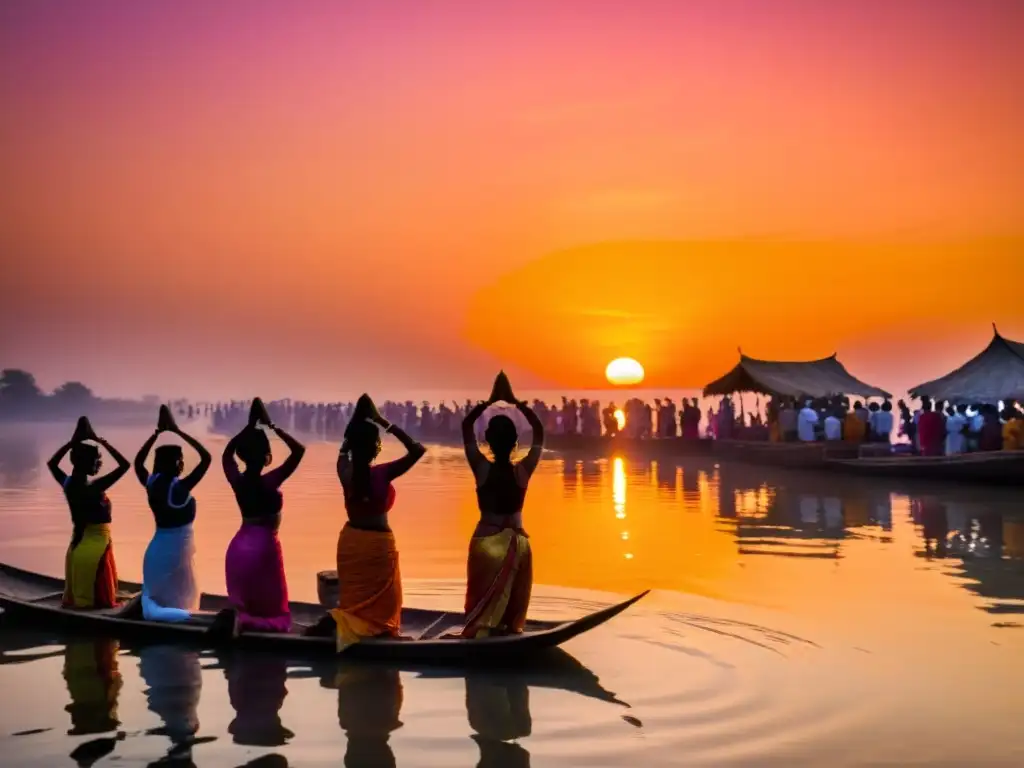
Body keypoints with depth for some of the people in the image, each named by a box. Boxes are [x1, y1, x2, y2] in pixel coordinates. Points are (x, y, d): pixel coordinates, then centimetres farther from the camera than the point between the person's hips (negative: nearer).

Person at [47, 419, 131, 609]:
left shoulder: (67, 484, -2)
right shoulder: (95, 487, -20)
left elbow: (52, 463, 19)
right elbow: (125, 465, -20)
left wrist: (73, 441, 13)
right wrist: (100, 441, -15)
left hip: (77, 544, 7)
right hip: (97, 545, -7)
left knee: (76, 595, 16)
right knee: (102, 600, 0)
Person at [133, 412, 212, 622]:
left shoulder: (151, 485, -3)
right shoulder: (180, 487, -19)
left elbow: (138, 462, 16)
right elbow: (206, 458, -19)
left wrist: (157, 433, 11)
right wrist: (178, 432, -15)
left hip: (157, 547, 6)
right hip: (178, 548, -6)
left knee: (153, 593, 19)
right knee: (181, 599, 6)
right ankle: (159, 612, -15)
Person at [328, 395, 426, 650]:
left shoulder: (345, 471, -8)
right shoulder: (383, 473, -22)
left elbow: (344, 447, 16)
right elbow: (417, 449, -19)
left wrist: (358, 419, 14)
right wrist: (385, 422, -17)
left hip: (350, 540, 4)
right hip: (377, 543, -4)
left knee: (354, 593, 19)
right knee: (381, 595, 11)